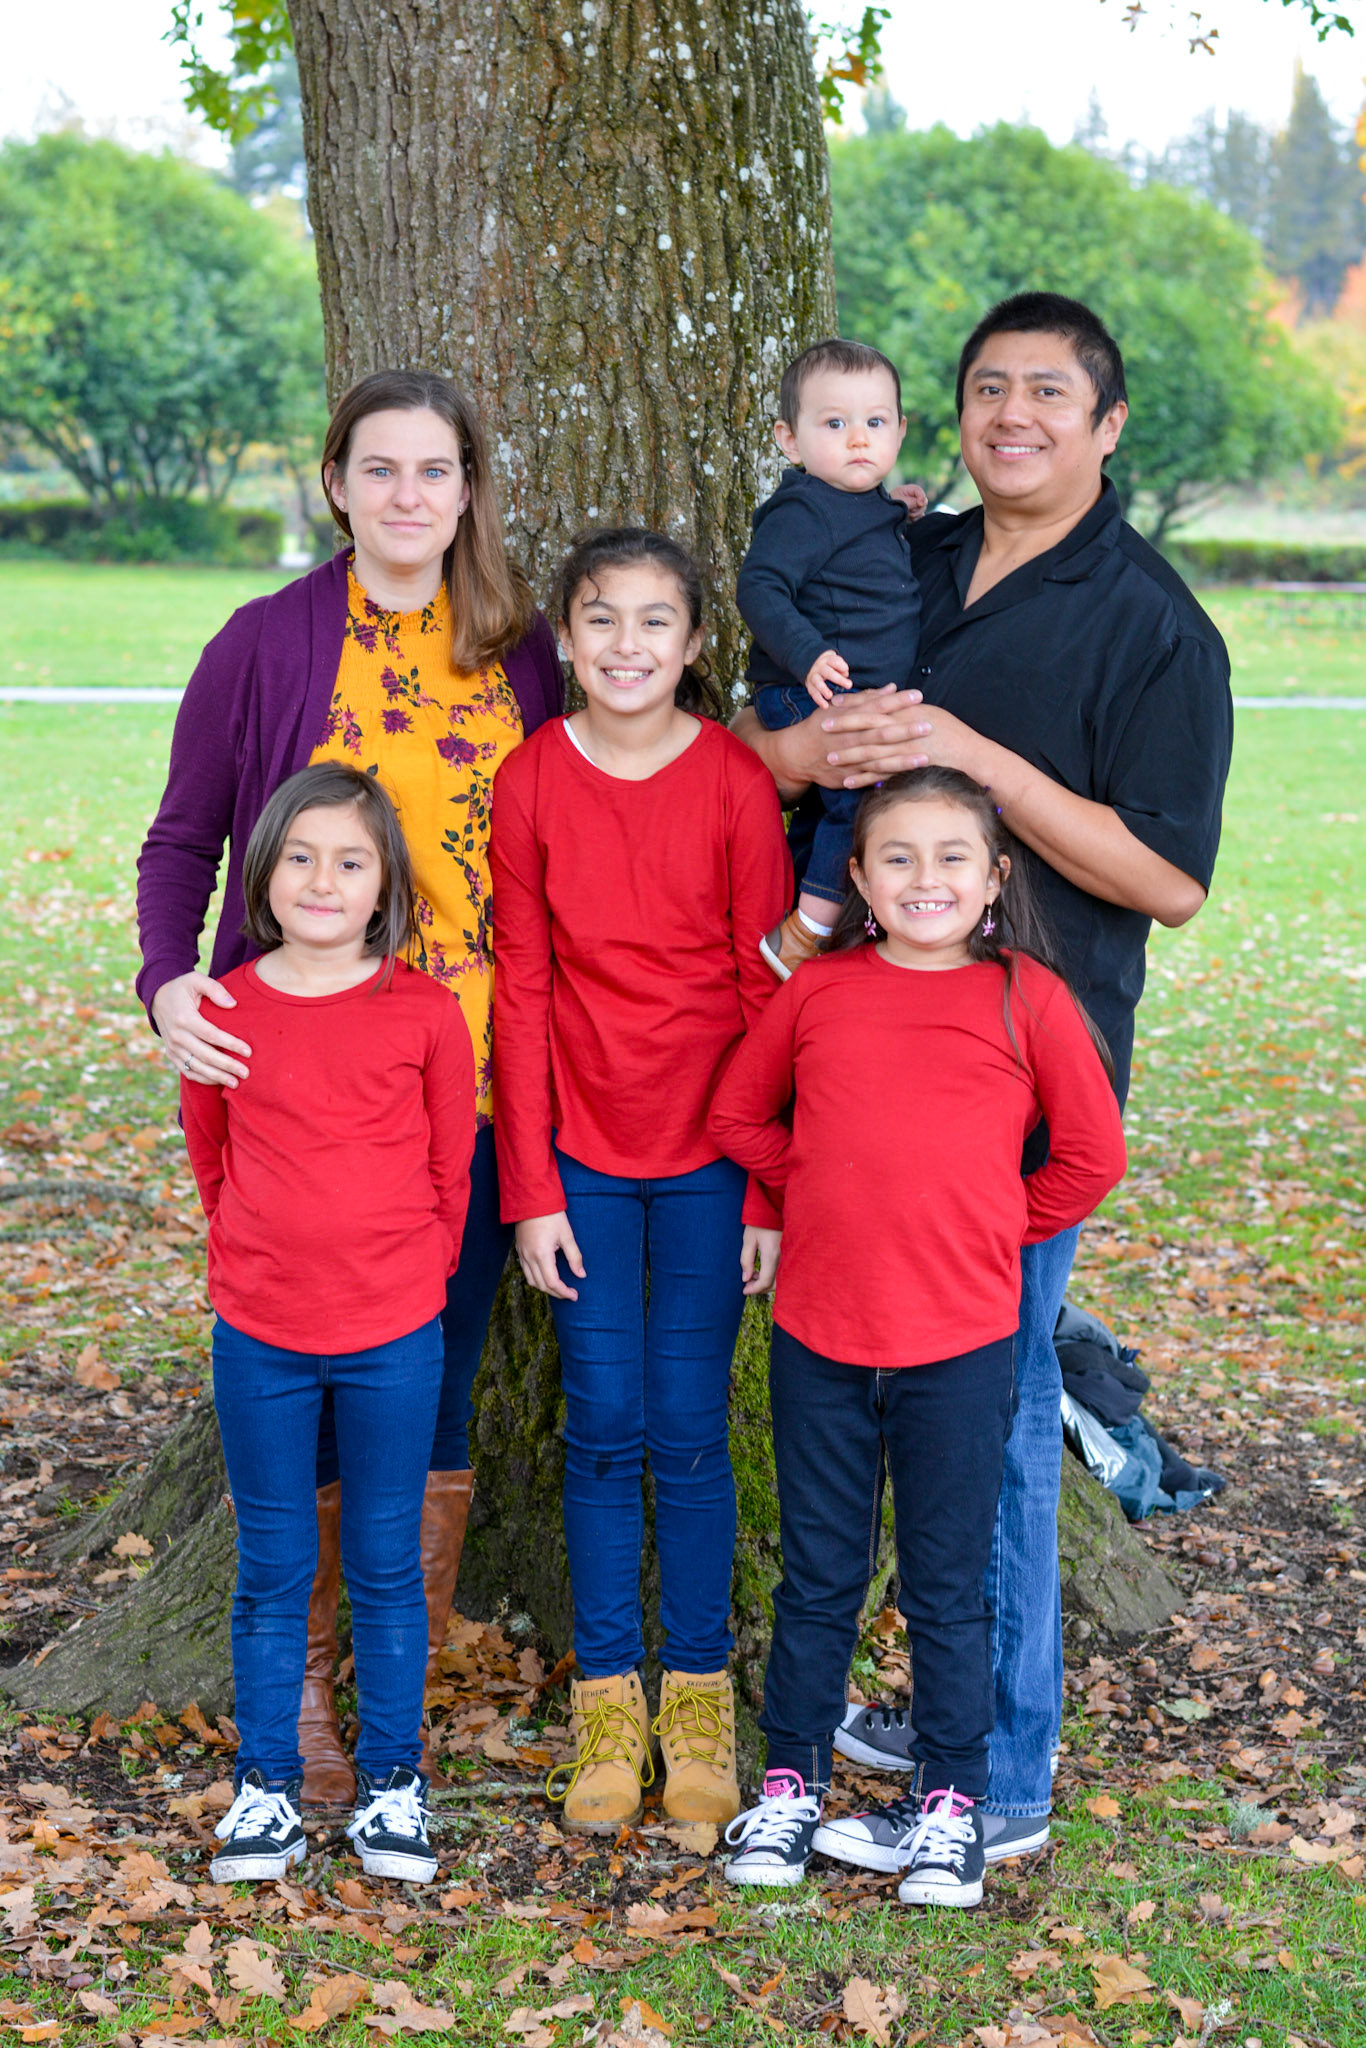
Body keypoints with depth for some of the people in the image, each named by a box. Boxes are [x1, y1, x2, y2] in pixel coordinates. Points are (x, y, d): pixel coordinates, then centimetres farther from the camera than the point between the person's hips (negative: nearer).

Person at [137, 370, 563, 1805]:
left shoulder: (522, 653, 7)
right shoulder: (266, 645, -1)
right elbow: (183, 841, 2)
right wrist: (169, 984, -15)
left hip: (475, 1080, 2)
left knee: (438, 1395, 8)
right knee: (310, 1395, 3)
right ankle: (301, 1687, 20)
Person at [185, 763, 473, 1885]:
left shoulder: (424, 1013, -6)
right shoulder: (221, 1012, -3)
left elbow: (451, 1167, 4)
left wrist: (416, 1277, 6)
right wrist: (253, 1259, 12)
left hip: (394, 1336, -1)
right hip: (258, 1335, 1)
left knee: (387, 1564, 9)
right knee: (272, 1569, 11)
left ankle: (393, 1776, 22)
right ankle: (266, 1781, 23)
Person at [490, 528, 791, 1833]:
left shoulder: (736, 784, -7)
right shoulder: (530, 783, -4)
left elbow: (769, 993, -4)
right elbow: (521, 994, -1)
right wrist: (530, 1188, -3)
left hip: (708, 1158, -1)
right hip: (582, 1155, 1)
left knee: (689, 1430, 5)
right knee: (602, 1428, 6)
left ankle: (697, 1697, 19)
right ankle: (607, 1699, 19)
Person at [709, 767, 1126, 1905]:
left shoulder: (1026, 997, -3)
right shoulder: (819, 989, 2)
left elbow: (1093, 1155, 3)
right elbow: (738, 1116, 14)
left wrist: (1003, 1227, 4)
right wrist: (822, 1197, 7)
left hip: (961, 1342, -2)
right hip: (818, 1337, 2)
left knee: (948, 1586, 8)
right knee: (818, 1577, 13)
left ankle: (950, 1802, 21)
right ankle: (793, 1784, 27)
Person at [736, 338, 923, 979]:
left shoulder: (875, 509, 17)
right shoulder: (803, 511, -12)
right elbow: (759, 587, -22)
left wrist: (905, 514, 22)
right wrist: (807, 654, -33)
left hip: (871, 702, 10)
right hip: (811, 701, -10)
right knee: (866, 794, -24)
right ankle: (804, 932, -16)